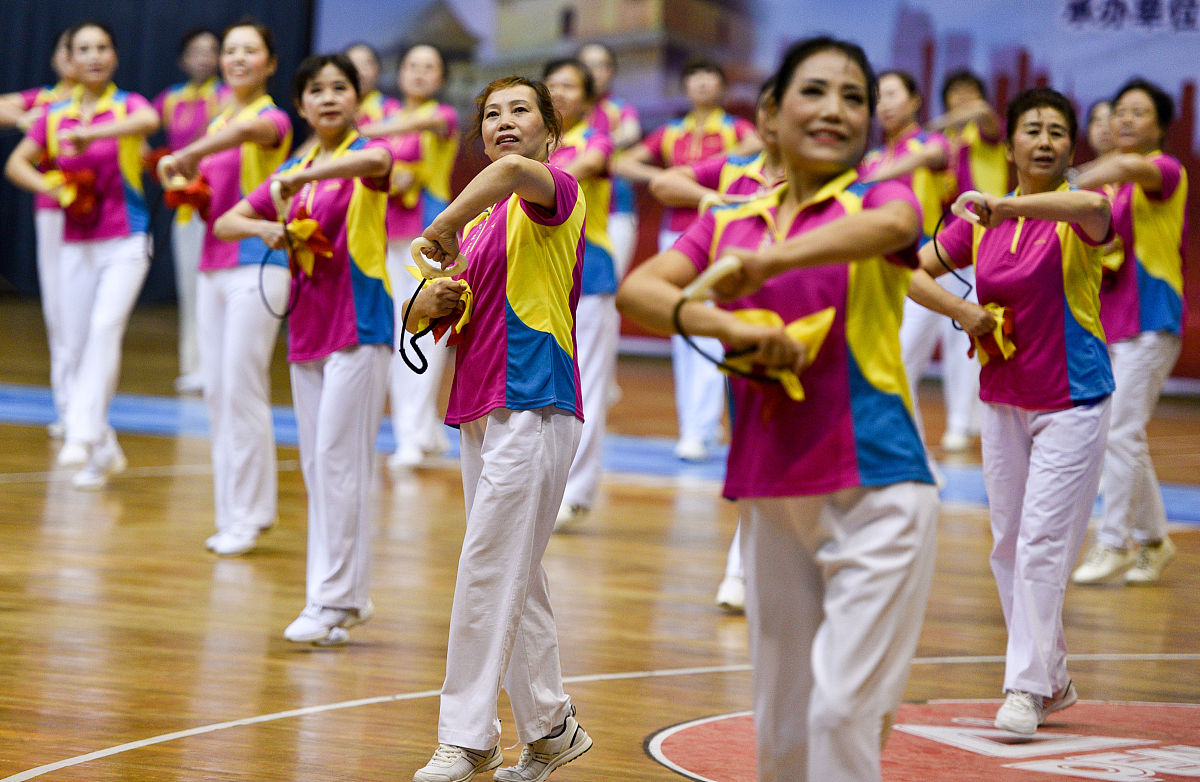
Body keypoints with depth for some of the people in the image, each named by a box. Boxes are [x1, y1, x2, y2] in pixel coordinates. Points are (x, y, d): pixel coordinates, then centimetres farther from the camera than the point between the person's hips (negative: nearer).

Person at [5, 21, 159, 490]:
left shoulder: (127, 105, -3)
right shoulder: (55, 115, 8)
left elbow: (149, 122, -27)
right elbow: (17, 163, 9)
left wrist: (90, 134, -39)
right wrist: (50, 187, -11)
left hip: (125, 242, -4)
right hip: (76, 245, 4)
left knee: (106, 327, -24)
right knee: (75, 348, 4)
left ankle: (83, 435, -29)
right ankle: (103, 452, 17)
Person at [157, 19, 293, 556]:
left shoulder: (272, 118, -5)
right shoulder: (217, 124, 16)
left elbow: (244, 133, -30)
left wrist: (188, 154, -40)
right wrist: (187, 193, 0)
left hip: (257, 265, -7)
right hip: (213, 266, 7)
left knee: (242, 390, -9)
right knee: (217, 392, 6)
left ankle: (246, 517, -4)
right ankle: (233, 511, 12)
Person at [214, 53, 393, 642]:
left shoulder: (364, 154, -5)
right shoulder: (293, 171, 14)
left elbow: (377, 161, -32)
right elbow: (224, 224, 14)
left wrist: (301, 178, -39)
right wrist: (266, 229, -7)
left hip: (359, 325, -7)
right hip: (306, 327, 7)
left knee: (340, 460, -10)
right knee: (316, 466, 7)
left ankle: (333, 600, -8)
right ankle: (348, 595, 15)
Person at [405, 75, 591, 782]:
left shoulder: (558, 194, -6)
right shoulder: (479, 220, 18)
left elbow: (515, 169, -31)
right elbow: (421, 317, 20)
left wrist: (445, 224, -25)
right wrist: (430, 301, -2)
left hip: (533, 405, -9)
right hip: (478, 409, 9)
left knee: (488, 570, -11)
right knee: (516, 577, 11)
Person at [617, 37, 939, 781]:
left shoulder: (878, 198, 1)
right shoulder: (728, 223, 12)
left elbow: (891, 226, -25)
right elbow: (636, 290, -3)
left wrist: (769, 261, -42)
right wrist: (728, 327, -21)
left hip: (875, 495, -4)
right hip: (771, 501, 4)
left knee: (843, 709, -14)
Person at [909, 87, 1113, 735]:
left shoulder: (1073, 216, -10)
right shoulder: (981, 222, 4)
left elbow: (1094, 208, -36)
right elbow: (911, 270, 10)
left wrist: (1008, 206, -46)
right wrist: (961, 312, -7)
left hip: (1072, 402, -5)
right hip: (1002, 401, 6)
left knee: (1042, 545, -11)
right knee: (1007, 546, 9)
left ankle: (1026, 688, -6)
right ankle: (1054, 681, 22)